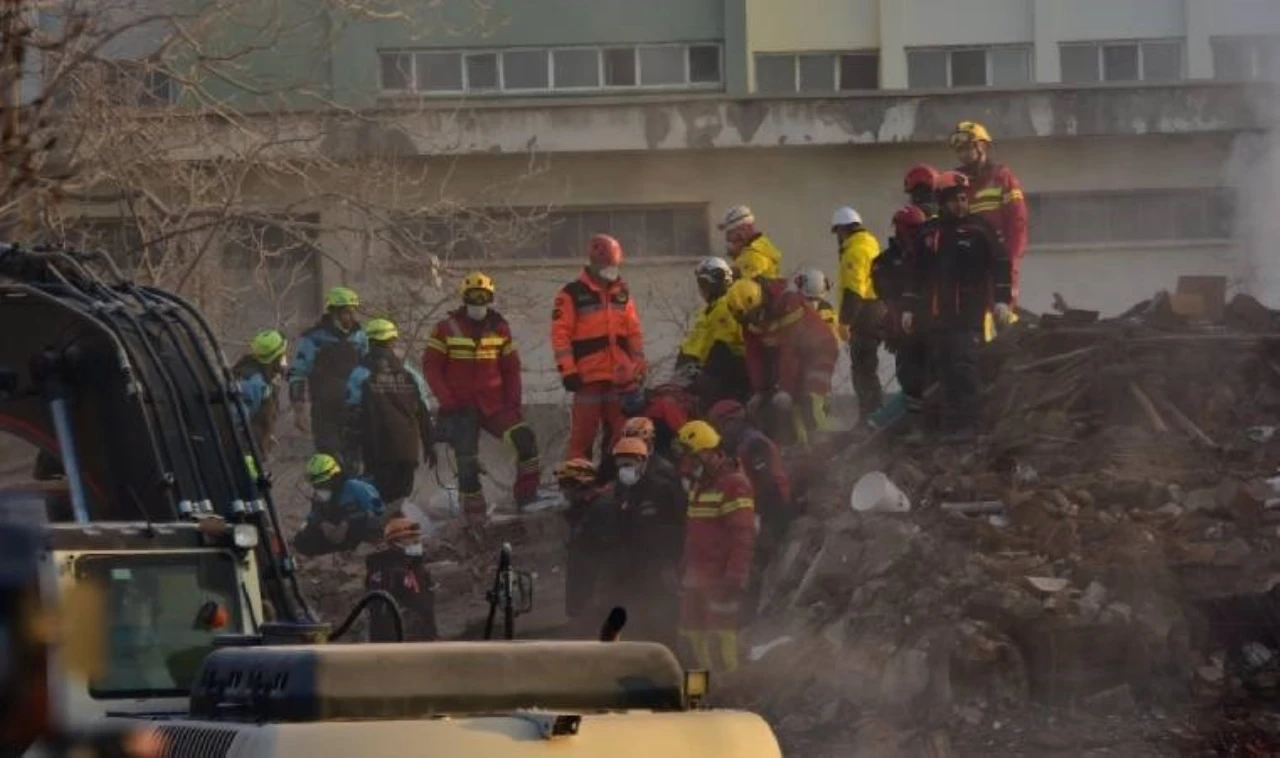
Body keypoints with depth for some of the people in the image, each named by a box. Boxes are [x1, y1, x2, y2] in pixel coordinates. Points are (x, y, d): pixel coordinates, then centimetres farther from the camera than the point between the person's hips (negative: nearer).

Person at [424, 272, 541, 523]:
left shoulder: (500, 328, 7)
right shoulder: (447, 329, -1)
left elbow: (511, 368, 12)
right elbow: (431, 367, -3)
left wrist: (514, 402, 2)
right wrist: (448, 402, -11)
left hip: (493, 405, 2)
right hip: (461, 407, -2)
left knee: (525, 438, -17)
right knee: (467, 463, -3)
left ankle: (527, 495, -11)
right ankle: (474, 514, 5)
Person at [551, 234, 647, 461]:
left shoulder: (622, 294, 15)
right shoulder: (572, 294, -2)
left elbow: (635, 332, 17)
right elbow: (560, 334, -7)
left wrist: (639, 367, 10)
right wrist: (568, 371, -13)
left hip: (619, 377, 5)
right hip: (588, 377, -5)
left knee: (619, 436, 7)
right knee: (583, 436, -6)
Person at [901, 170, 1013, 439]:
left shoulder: (979, 229, 1)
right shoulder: (928, 233, 14)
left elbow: (1000, 264, -3)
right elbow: (916, 273, 20)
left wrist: (1002, 299, -11)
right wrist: (909, 308, 19)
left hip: (968, 313, -4)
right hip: (936, 315, 4)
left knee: (964, 367, -13)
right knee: (943, 369, 4)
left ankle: (967, 423, -14)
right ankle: (949, 422, 9)